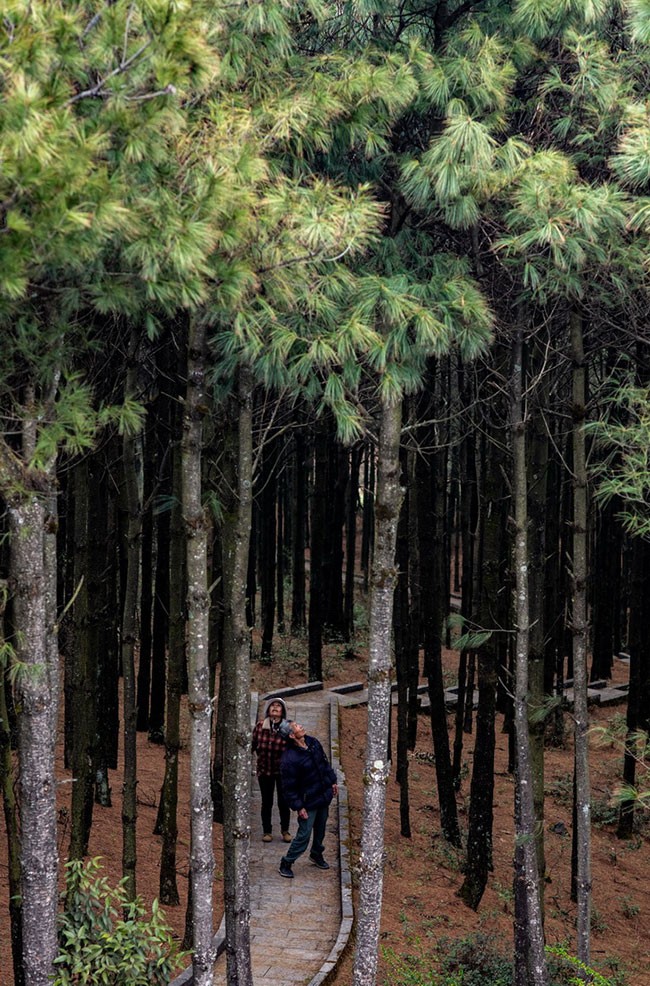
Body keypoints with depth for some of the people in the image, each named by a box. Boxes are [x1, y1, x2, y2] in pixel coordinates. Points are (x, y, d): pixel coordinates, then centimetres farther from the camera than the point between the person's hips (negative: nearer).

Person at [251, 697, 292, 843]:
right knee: (266, 802, 10)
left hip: (283, 770, -1)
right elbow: (253, 744, 6)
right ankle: (267, 831, 24)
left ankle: (285, 830, 26)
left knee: (283, 802, 8)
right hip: (264, 770, 1)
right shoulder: (260, 725, -7)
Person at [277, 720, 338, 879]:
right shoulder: (289, 759, -27)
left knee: (320, 829, 23)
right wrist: (298, 807, -18)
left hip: (324, 795, 7)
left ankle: (316, 855, 46)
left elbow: (325, 762, 13)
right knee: (304, 835, -3)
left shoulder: (313, 743, -4)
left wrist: (332, 781, 15)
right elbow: (289, 787, -20)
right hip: (308, 803, -7)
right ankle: (286, 863, 14)